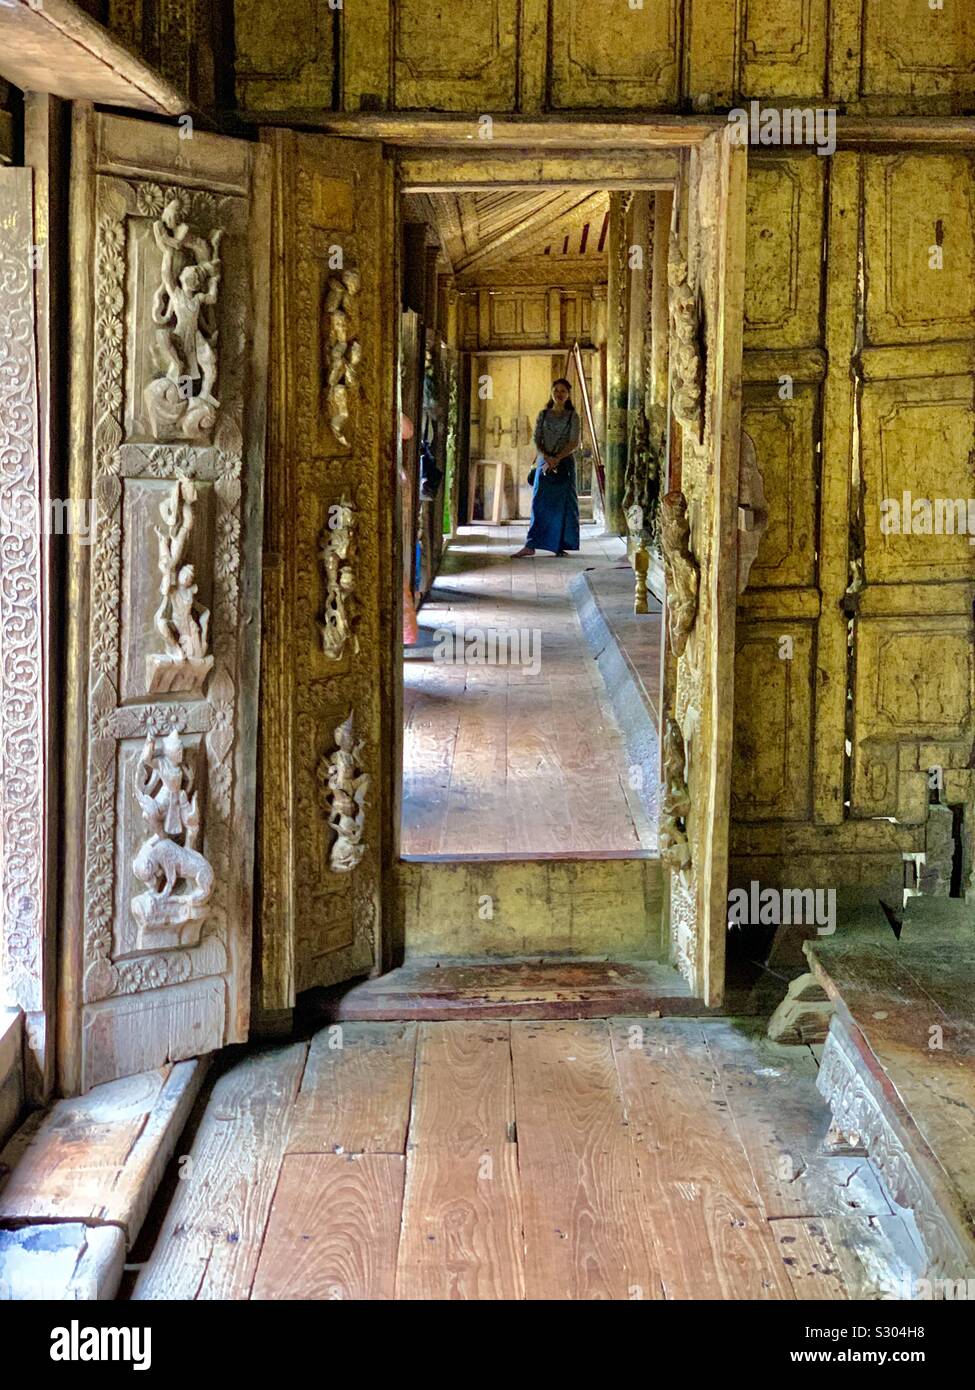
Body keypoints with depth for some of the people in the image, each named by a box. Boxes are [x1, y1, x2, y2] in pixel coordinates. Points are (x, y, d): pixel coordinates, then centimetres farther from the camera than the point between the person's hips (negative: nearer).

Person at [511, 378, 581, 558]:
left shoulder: (572, 416, 2)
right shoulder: (543, 414, 9)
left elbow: (574, 443, -6)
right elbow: (537, 439, 3)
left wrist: (556, 459, -16)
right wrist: (546, 457, -14)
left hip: (564, 463, -1)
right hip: (544, 462, 2)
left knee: (563, 504, 0)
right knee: (539, 502, -4)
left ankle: (561, 546, 7)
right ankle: (530, 545, -8)